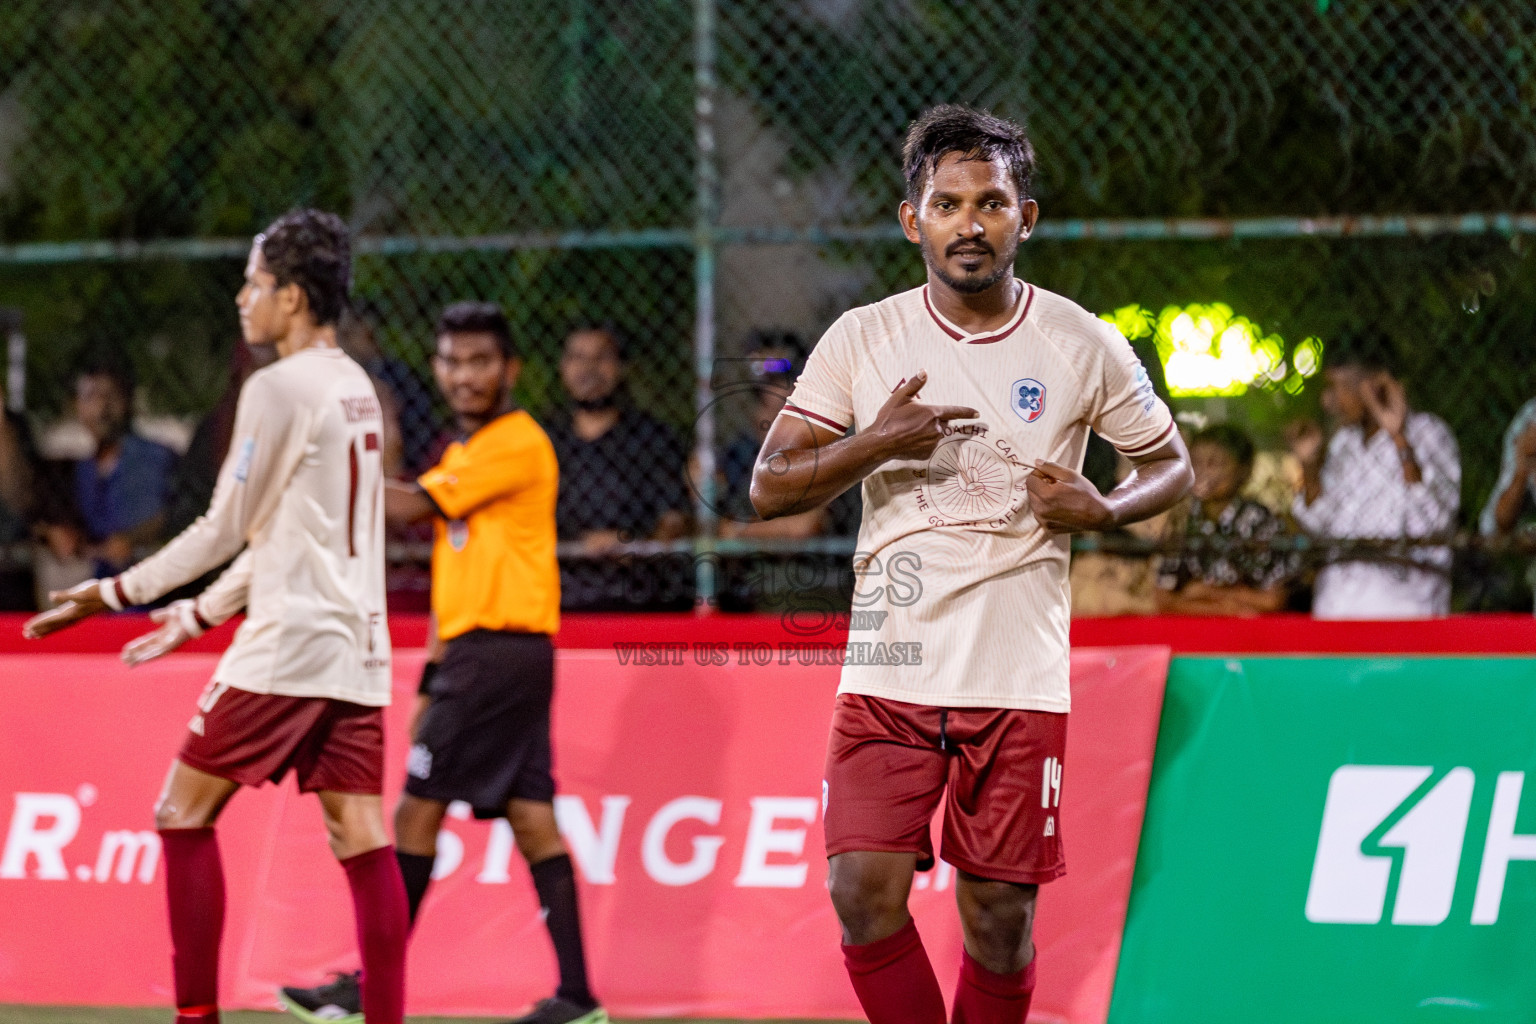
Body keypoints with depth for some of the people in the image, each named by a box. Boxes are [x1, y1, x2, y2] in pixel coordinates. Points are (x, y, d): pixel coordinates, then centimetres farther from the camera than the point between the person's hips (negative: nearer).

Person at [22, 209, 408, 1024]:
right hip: (356, 645, 8)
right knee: (359, 835, 2)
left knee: (185, 814, 1)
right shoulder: (354, 386, 16)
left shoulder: (279, 388, -10)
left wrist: (119, 590, 1)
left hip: (287, 644, -8)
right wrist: (197, 614, 26)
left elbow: (226, 528, -7)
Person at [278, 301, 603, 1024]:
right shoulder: (464, 451, 20)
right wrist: (433, 676, 19)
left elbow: (412, 506, -15)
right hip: (473, 650, 9)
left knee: (417, 813, -7)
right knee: (531, 820, 4)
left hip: (498, 651, -9)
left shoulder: (518, 442, -9)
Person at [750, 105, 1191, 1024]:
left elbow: (1172, 464, 12)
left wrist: (1101, 510, -10)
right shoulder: (861, 341, 2)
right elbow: (769, 488, 1)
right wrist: (875, 443, -16)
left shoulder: (1083, 346, 1)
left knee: (1000, 919, 2)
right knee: (864, 895, -12)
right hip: (888, 674, 0)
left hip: (1020, 682, 0)